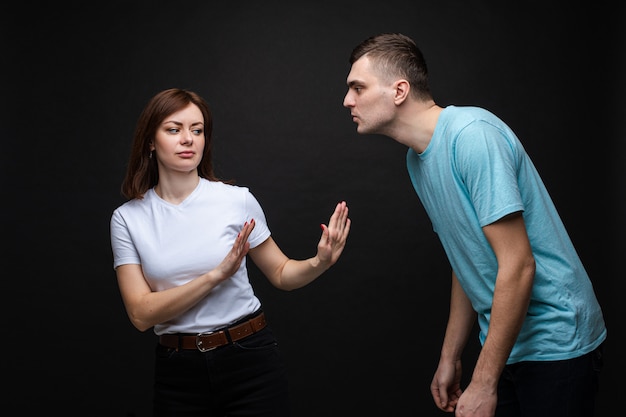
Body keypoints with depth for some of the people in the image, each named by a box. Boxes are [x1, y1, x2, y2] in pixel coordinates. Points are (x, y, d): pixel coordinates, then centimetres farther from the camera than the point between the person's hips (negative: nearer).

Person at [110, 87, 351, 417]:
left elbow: (281, 274, 6)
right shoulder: (127, 219, -4)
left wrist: (319, 263, -17)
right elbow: (141, 314, -11)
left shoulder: (237, 200, -6)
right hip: (178, 372, 1)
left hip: (250, 360, 0)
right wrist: (217, 275, -22)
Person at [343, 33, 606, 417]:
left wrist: (483, 385, -22)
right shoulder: (418, 158, 7)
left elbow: (518, 266, -25)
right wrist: (450, 358, 16)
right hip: (503, 343, 8)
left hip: (555, 343, -8)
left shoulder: (472, 134, -22)